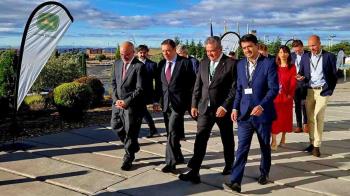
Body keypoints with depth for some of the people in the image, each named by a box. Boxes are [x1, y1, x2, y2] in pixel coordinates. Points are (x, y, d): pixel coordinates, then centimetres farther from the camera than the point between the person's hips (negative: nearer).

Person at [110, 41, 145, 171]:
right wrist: (116, 99, -2)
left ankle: (128, 158, 22)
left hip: (132, 105, -6)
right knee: (116, 127, 12)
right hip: (118, 103, 7)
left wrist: (126, 102, -18)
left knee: (130, 132, 3)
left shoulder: (139, 66, -13)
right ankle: (132, 147, 36)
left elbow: (140, 89, -15)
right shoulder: (117, 64, 9)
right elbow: (114, 83, 12)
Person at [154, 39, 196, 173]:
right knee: (171, 133, 13)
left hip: (179, 103, -6)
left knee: (173, 132, -12)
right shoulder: (161, 64, 10)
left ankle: (170, 162, -7)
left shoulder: (185, 63, -5)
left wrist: (190, 102, -7)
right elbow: (158, 84, 15)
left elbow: (192, 83, -4)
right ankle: (178, 157, 29)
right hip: (165, 103, 6)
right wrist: (157, 100, 7)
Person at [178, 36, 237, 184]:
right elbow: (197, 86, 12)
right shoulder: (203, 64, 9)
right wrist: (194, 105, 6)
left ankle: (229, 165, 34)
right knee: (200, 140, -3)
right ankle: (194, 171, -1)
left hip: (223, 108, -3)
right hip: (205, 108, 4)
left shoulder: (231, 63, -8)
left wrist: (225, 106, -17)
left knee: (227, 140, 14)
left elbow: (234, 88, -12)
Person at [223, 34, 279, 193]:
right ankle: (235, 182, -6)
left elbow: (274, 88, -12)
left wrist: (262, 106, -24)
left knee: (265, 146, 14)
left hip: (262, 113, -3)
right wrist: (235, 107, 3)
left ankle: (264, 174, 35)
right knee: (242, 148, -3)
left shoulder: (269, 63, -7)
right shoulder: (240, 64, 8)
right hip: (244, 113, 3)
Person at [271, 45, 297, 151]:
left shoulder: (292, 67, 3)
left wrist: (290, 94, -11)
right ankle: (274, 141, -5)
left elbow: (293, 82, -2)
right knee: (274, 118, -5)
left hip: (287, 96, 1)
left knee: (286, 117, 10)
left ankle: (283, 139, 25)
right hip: (275, 95, 0)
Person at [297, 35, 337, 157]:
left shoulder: (329, 56, 0)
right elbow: (301, 73, 14)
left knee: (318, 117, -10)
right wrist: (300, 77, -9)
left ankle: (317, 146, -4)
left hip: (322, 90, -3)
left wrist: (330, 90, -4)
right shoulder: (305, 57, 10)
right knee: (310, 118, 4)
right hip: (309, 91, 4)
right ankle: (312, 143, 14)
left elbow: (334, 75, 3)